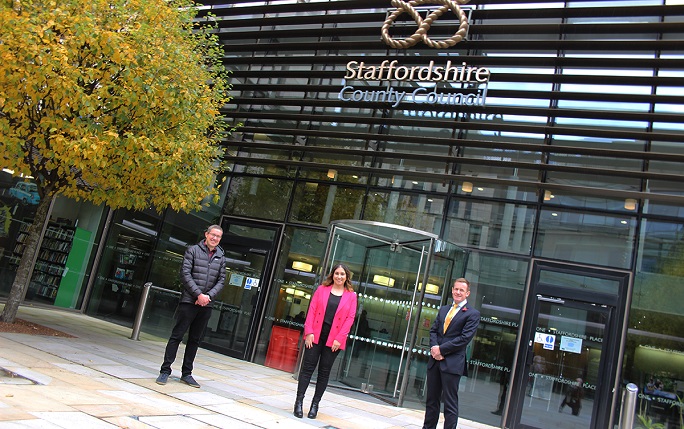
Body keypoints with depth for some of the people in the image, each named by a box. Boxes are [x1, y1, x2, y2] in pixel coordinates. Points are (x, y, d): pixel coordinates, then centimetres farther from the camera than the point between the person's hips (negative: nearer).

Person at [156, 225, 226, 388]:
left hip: (206, 305, 4)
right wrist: (198, 294, -14)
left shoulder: (221, 258, 12)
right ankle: (165, 371, 7)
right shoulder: (193, 250, 1)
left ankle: (186, 373, 18)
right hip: (189, 301, -4)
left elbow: (221, 281, 9)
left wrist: (209, 296, -7)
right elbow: (185, 274, -7)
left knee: (195, 340, 10)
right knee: (177, 336, -1)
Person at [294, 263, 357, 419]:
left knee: (324, 371, 6)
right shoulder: (322, 289, 6)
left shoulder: (351, 296, 3)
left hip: (334, 339, 0)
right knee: (308, 367, 0)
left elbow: (350, 318, -2)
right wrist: (309, 332, -8)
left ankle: (315, 404, 16)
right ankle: (299, 401, 7)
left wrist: (339, 338, -10)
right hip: (316, 335, 0)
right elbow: (312, 310, 2)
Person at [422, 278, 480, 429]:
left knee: (450, 402, 0)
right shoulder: (443, 310, 18)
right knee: (431, 399, 13)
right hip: (435, 360, 6)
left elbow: (465, 338, -12)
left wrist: (441, 349, -13)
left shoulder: (473, 314, -3)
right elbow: (433, 330, 14)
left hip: (452, 363, -6)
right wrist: (434, 347, -7)